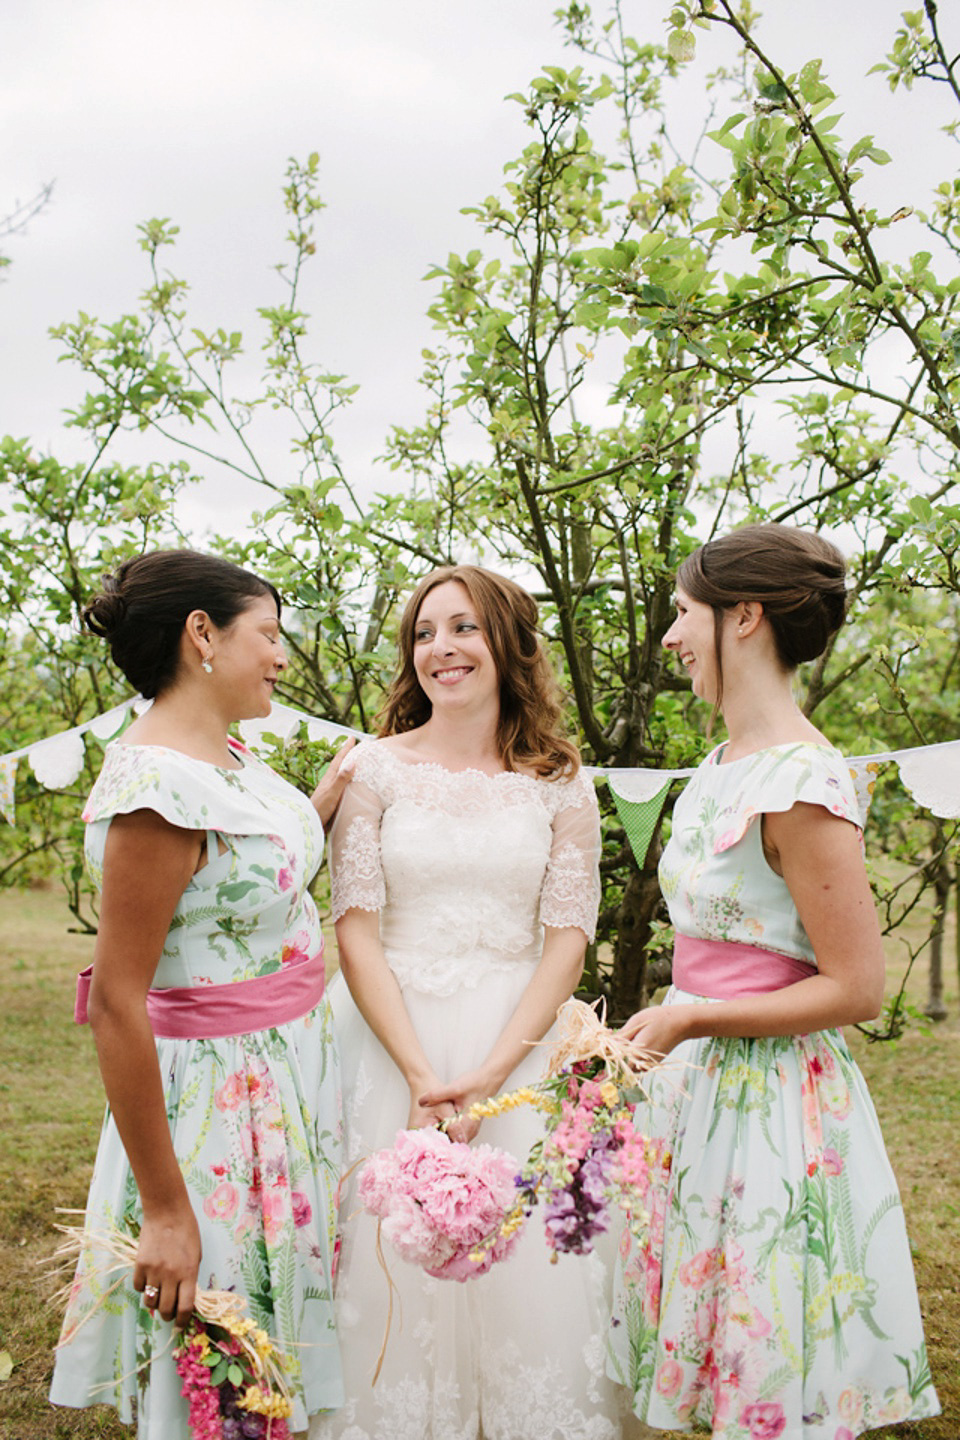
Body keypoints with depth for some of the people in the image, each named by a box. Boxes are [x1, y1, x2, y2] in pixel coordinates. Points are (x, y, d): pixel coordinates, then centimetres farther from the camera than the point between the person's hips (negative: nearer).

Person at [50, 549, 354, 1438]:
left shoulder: (231, 757, 5)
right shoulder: (156, 784, -23)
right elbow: (117, 1003, -24)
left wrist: (330, 797, 11)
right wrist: (164, 1211, -22)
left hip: (292, 1081, 9)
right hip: (213, 1094, -9)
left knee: (288, 1340, 20)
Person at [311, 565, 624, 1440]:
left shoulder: (559, 782, 2)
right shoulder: (376, 768, -1)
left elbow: (568, 938, -2)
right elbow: (356, 933, -5)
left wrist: (488, 1074, -13)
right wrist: (420, 1074, -14)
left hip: (519, 1039, 1)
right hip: (391, 1036, 0)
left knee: (528, 1264, 5)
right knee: (393, 1261, 5)